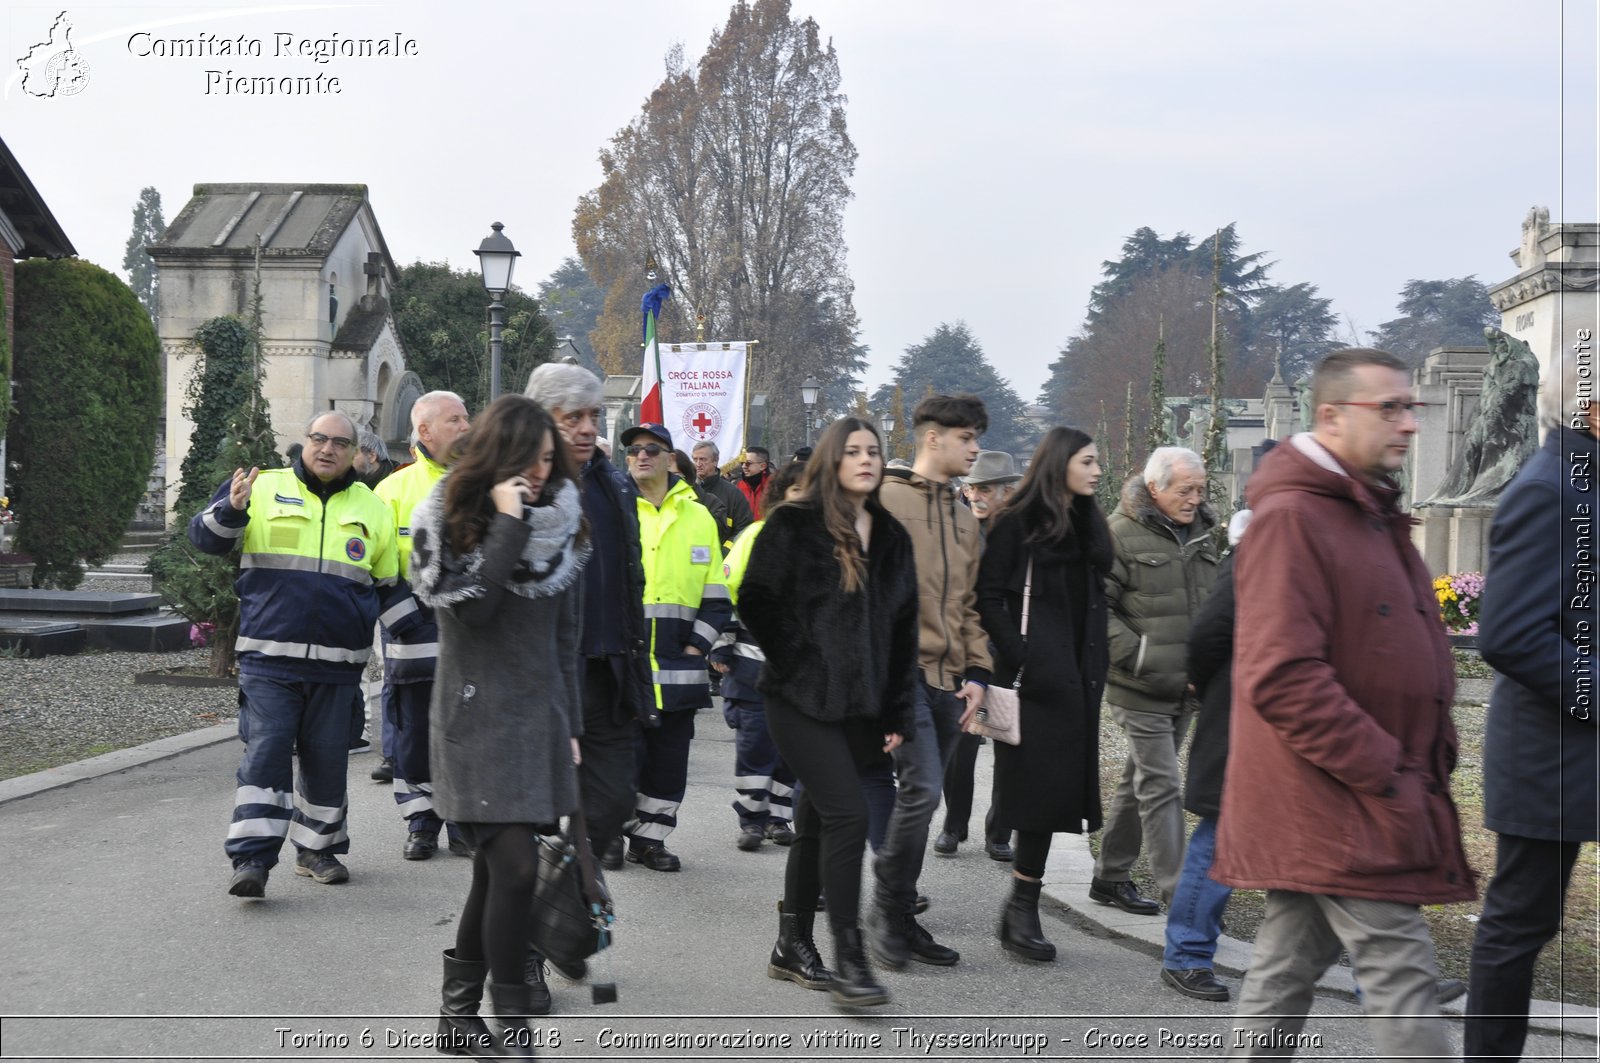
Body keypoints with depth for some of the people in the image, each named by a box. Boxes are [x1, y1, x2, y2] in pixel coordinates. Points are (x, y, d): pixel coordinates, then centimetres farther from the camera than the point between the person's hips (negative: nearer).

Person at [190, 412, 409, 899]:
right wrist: (232, 510, -16)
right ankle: (251, 858, -9)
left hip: (336, 664, 3)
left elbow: (389, 584, 23)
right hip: (268, 658, -3)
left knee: (327, 758, 10)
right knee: (265, 752, -10)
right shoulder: (264, 488, 4)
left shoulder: (371, 509, 14)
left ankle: (318, 848, 24)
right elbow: (205, 537, 3)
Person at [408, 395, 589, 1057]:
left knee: (496, 870, 8)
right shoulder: (448, 518, -2)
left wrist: (570, 725, 12)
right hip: (477, 717, -5)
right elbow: (473, 607, -17)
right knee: (515, 866, -15)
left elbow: (565, 636, 13)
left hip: (539, 718, 5)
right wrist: (506, 525, -18)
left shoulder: (560, 522, 10)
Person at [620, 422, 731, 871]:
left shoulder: (699, 518, 10)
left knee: (669, 754, 7)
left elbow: (716, 595, 12)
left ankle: (651, 838, 17)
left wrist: (697, 645, 2)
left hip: (676, 664, 3)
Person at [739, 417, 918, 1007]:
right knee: (847, 814, -15)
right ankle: (848, 959, -10)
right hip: (803, 700, -6)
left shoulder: (891, 537, 12)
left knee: (817, 821, 12)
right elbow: (755, 600, -6)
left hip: (861, 707, 6)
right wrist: (798, 660, -11)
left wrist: (897, 714, 10)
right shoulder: (793, 525, -4)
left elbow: (903, 629, 14)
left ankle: (793, 947, 23)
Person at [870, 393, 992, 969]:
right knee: (922, 790, -16)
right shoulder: (885, 500, -3)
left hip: (947, 679, 7)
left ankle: (899, 919, 17)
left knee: (921, 798, 9)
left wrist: (976, 671, 11)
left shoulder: (965, 520, 19)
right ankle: (889, 914, -1)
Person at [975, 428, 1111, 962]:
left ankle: (1022, 908, 10)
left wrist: (1096, 666, 10)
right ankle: (1021, 909, -3)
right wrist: (1019, 657, -16)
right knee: (1041, 787, -9)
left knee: (1062, 789, 5)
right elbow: (989, 597, -9)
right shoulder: (1019, 523, -5)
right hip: (1036, 678, -7)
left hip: (1079, 678, 7)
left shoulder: (1090, 527, 17)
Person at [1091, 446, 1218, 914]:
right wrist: (1136, 654, -20)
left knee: (1139, 781, 15)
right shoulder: (1122, 534, -10)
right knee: (1161, 787, -8)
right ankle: (1177, 893, -6)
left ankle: (1110, 877, 26)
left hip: (1184, 688, 8)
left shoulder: (1199, 533, 14)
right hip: (1141, 689, -8)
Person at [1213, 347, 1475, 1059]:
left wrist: (1432, 751, 13)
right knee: (1402, 978, -9)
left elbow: (1406, 654, 26)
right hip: (1334, 806, -9)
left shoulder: (1371, 513, 17)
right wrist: (1385, 774, -20)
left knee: (1287, 967, 14)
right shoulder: (1291, 517, -15)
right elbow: (1282, 678, -22)